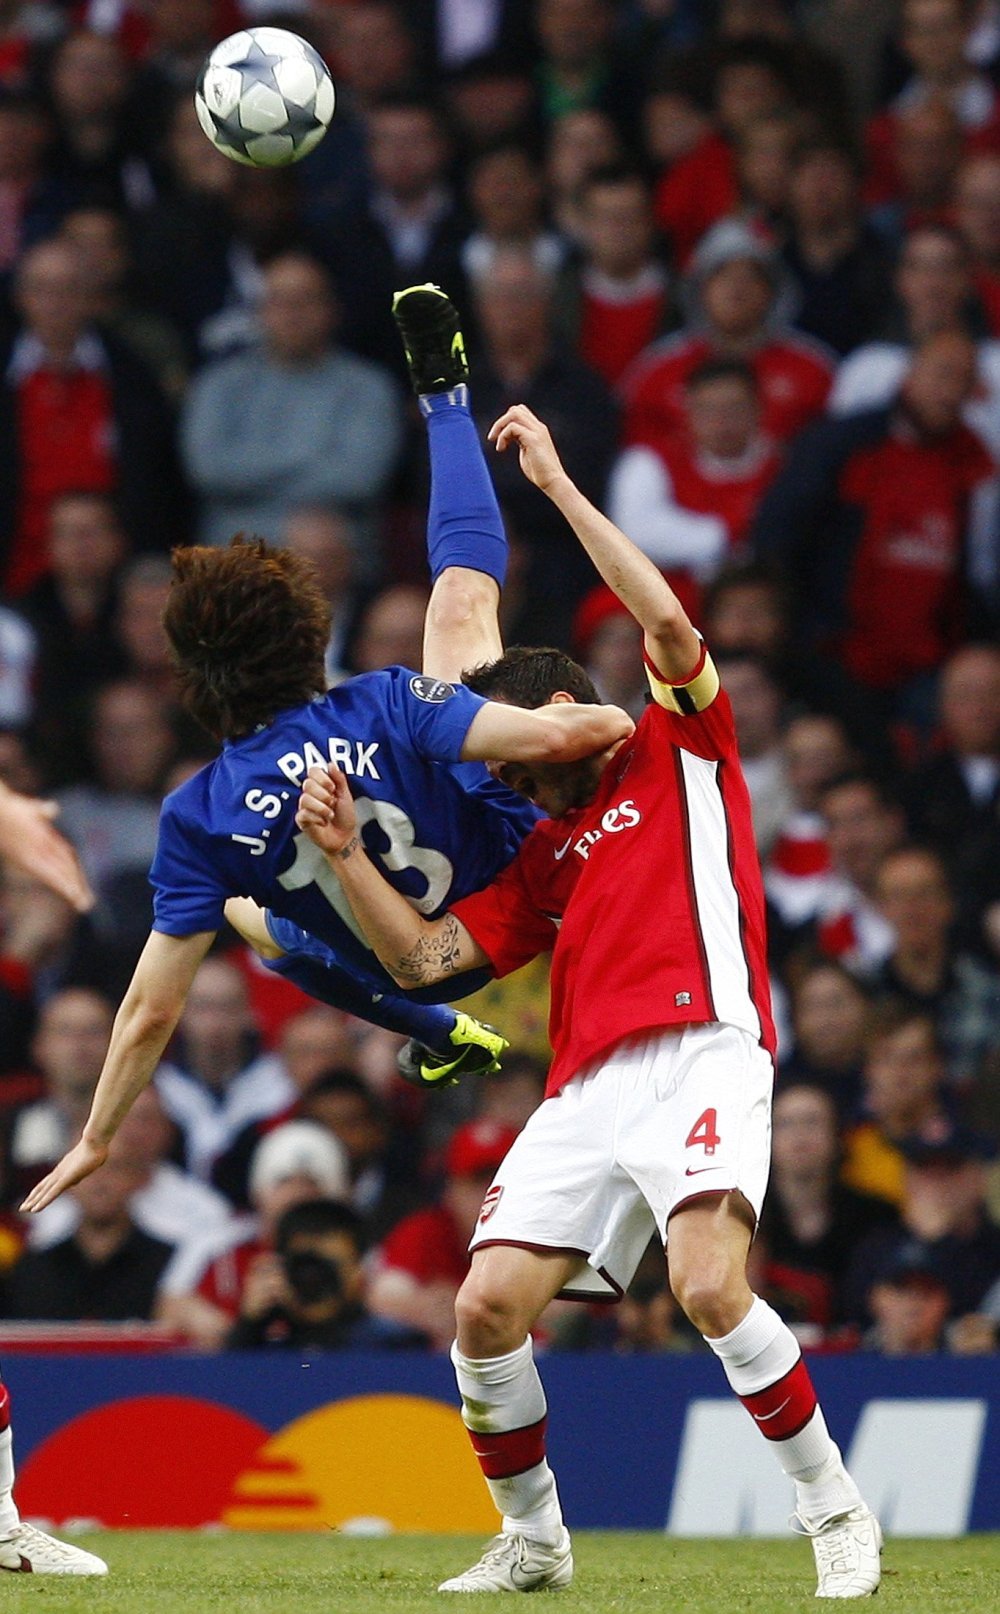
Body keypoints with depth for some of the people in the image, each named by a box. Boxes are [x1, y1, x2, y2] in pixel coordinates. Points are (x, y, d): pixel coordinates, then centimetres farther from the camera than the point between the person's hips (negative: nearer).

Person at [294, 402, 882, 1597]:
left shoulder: (678, 751, 13)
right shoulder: (543, 859, 28)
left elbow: (667, 622, -4)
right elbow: (422, 957, 20)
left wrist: (555, 481, -1)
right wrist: (345, 855, 7)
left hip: (699, 1058, -7)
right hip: (585, 1086, 7)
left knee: (712, 1288, -27)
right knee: (485, 1314, -5)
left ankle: (833, 1509, -11)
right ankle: (531, 1540, 15)